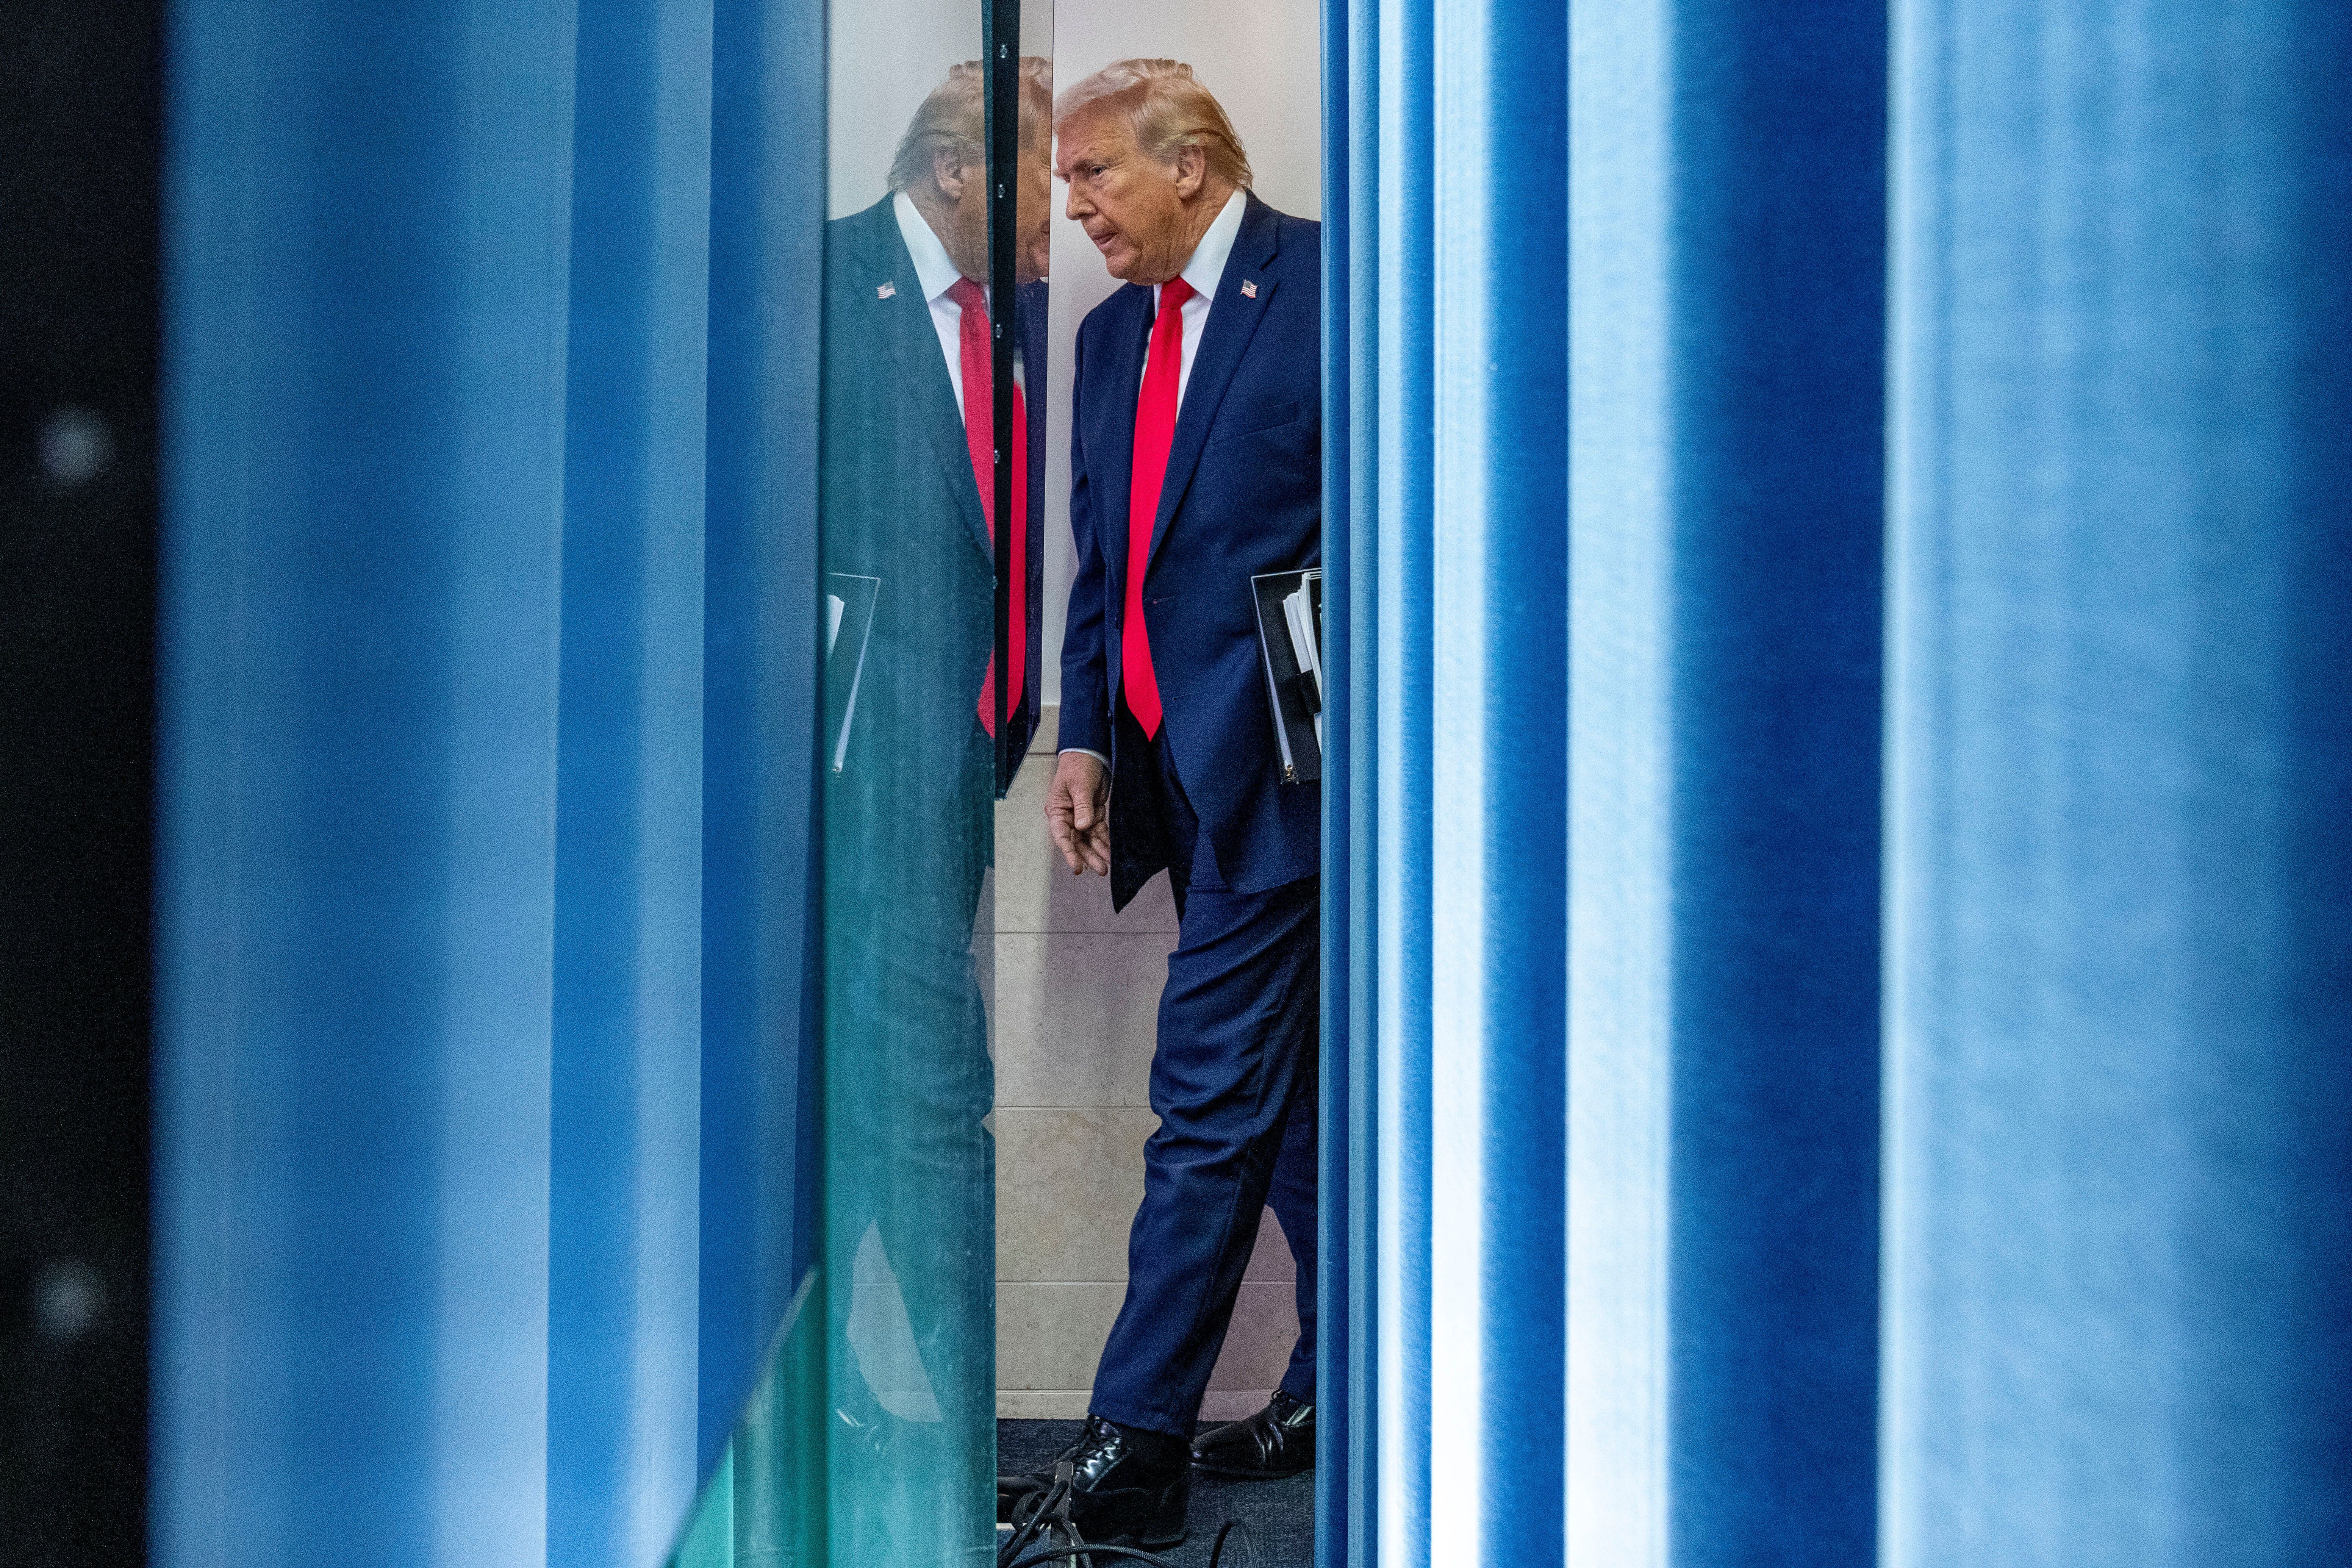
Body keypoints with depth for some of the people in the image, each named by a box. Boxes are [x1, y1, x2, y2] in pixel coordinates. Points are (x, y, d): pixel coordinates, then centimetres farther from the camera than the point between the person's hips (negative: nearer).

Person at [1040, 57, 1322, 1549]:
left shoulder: (1326, 279, -6)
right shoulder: (1111, 334, 17)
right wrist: (1087, 736, 10)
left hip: (1277, 753, -8)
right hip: (1180, 758, 8)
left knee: (1212, 1094, -7)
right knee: (1287, 1091, 15)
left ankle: (1138, 1443, 1)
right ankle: (1341, 1392, 27)